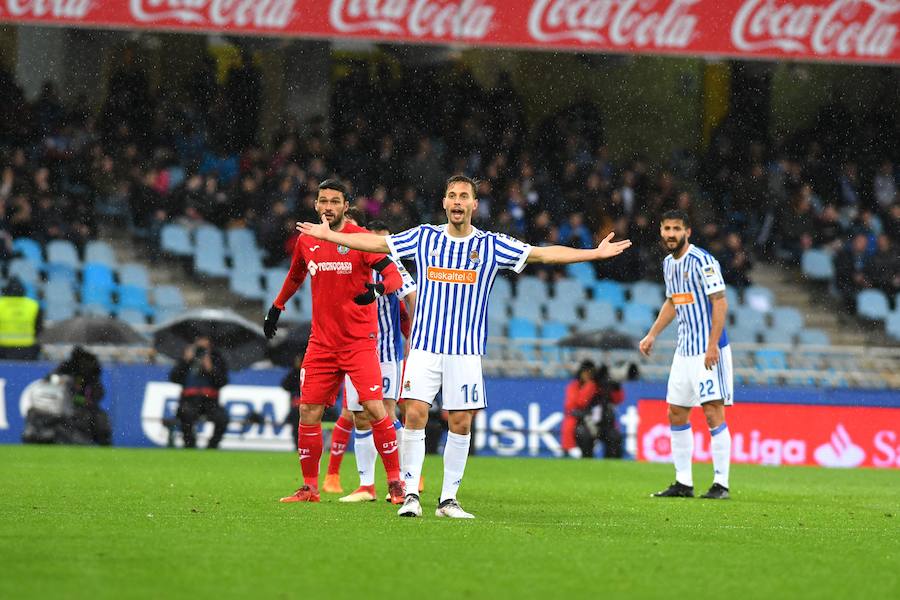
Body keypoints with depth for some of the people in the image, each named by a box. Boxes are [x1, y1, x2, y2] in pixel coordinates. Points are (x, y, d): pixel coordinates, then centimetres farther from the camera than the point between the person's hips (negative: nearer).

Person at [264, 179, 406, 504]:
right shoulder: (306, 241, 7)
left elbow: (394, 275, -14)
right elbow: (295, 276, 27)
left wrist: (377, 288, -34)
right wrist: (276, 308, 33)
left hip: (359, 340, -4)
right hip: (321, 340, 4)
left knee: (374, 407, -13)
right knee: (308, 411, 0)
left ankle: (395, 481, -3)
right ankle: (309, 487, 11)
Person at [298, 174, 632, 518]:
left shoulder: (491, 245, 3)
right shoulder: (424, 237, 7)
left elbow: (543, 254, 1)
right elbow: (376, 243, 14)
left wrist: (595, 253, -5)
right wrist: (327, 234, 13)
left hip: (466, 351, 0)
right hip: (424, 345, 0)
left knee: (461, 423, -1)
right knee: (415, 414, -11)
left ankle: (448, 500, 8)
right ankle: (411, 495, -5)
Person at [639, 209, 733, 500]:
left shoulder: (702, 261, -13)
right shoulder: (668, 263, 12)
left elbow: (720, 303, -17)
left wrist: (712, 346, -22)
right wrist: (652, 335, 19)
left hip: (708, 350, -9)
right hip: (684, 349, 9)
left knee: (713, 413, -10)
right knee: (676, 414, 9)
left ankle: (721, 484, -7)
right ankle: (683, 483, 15)